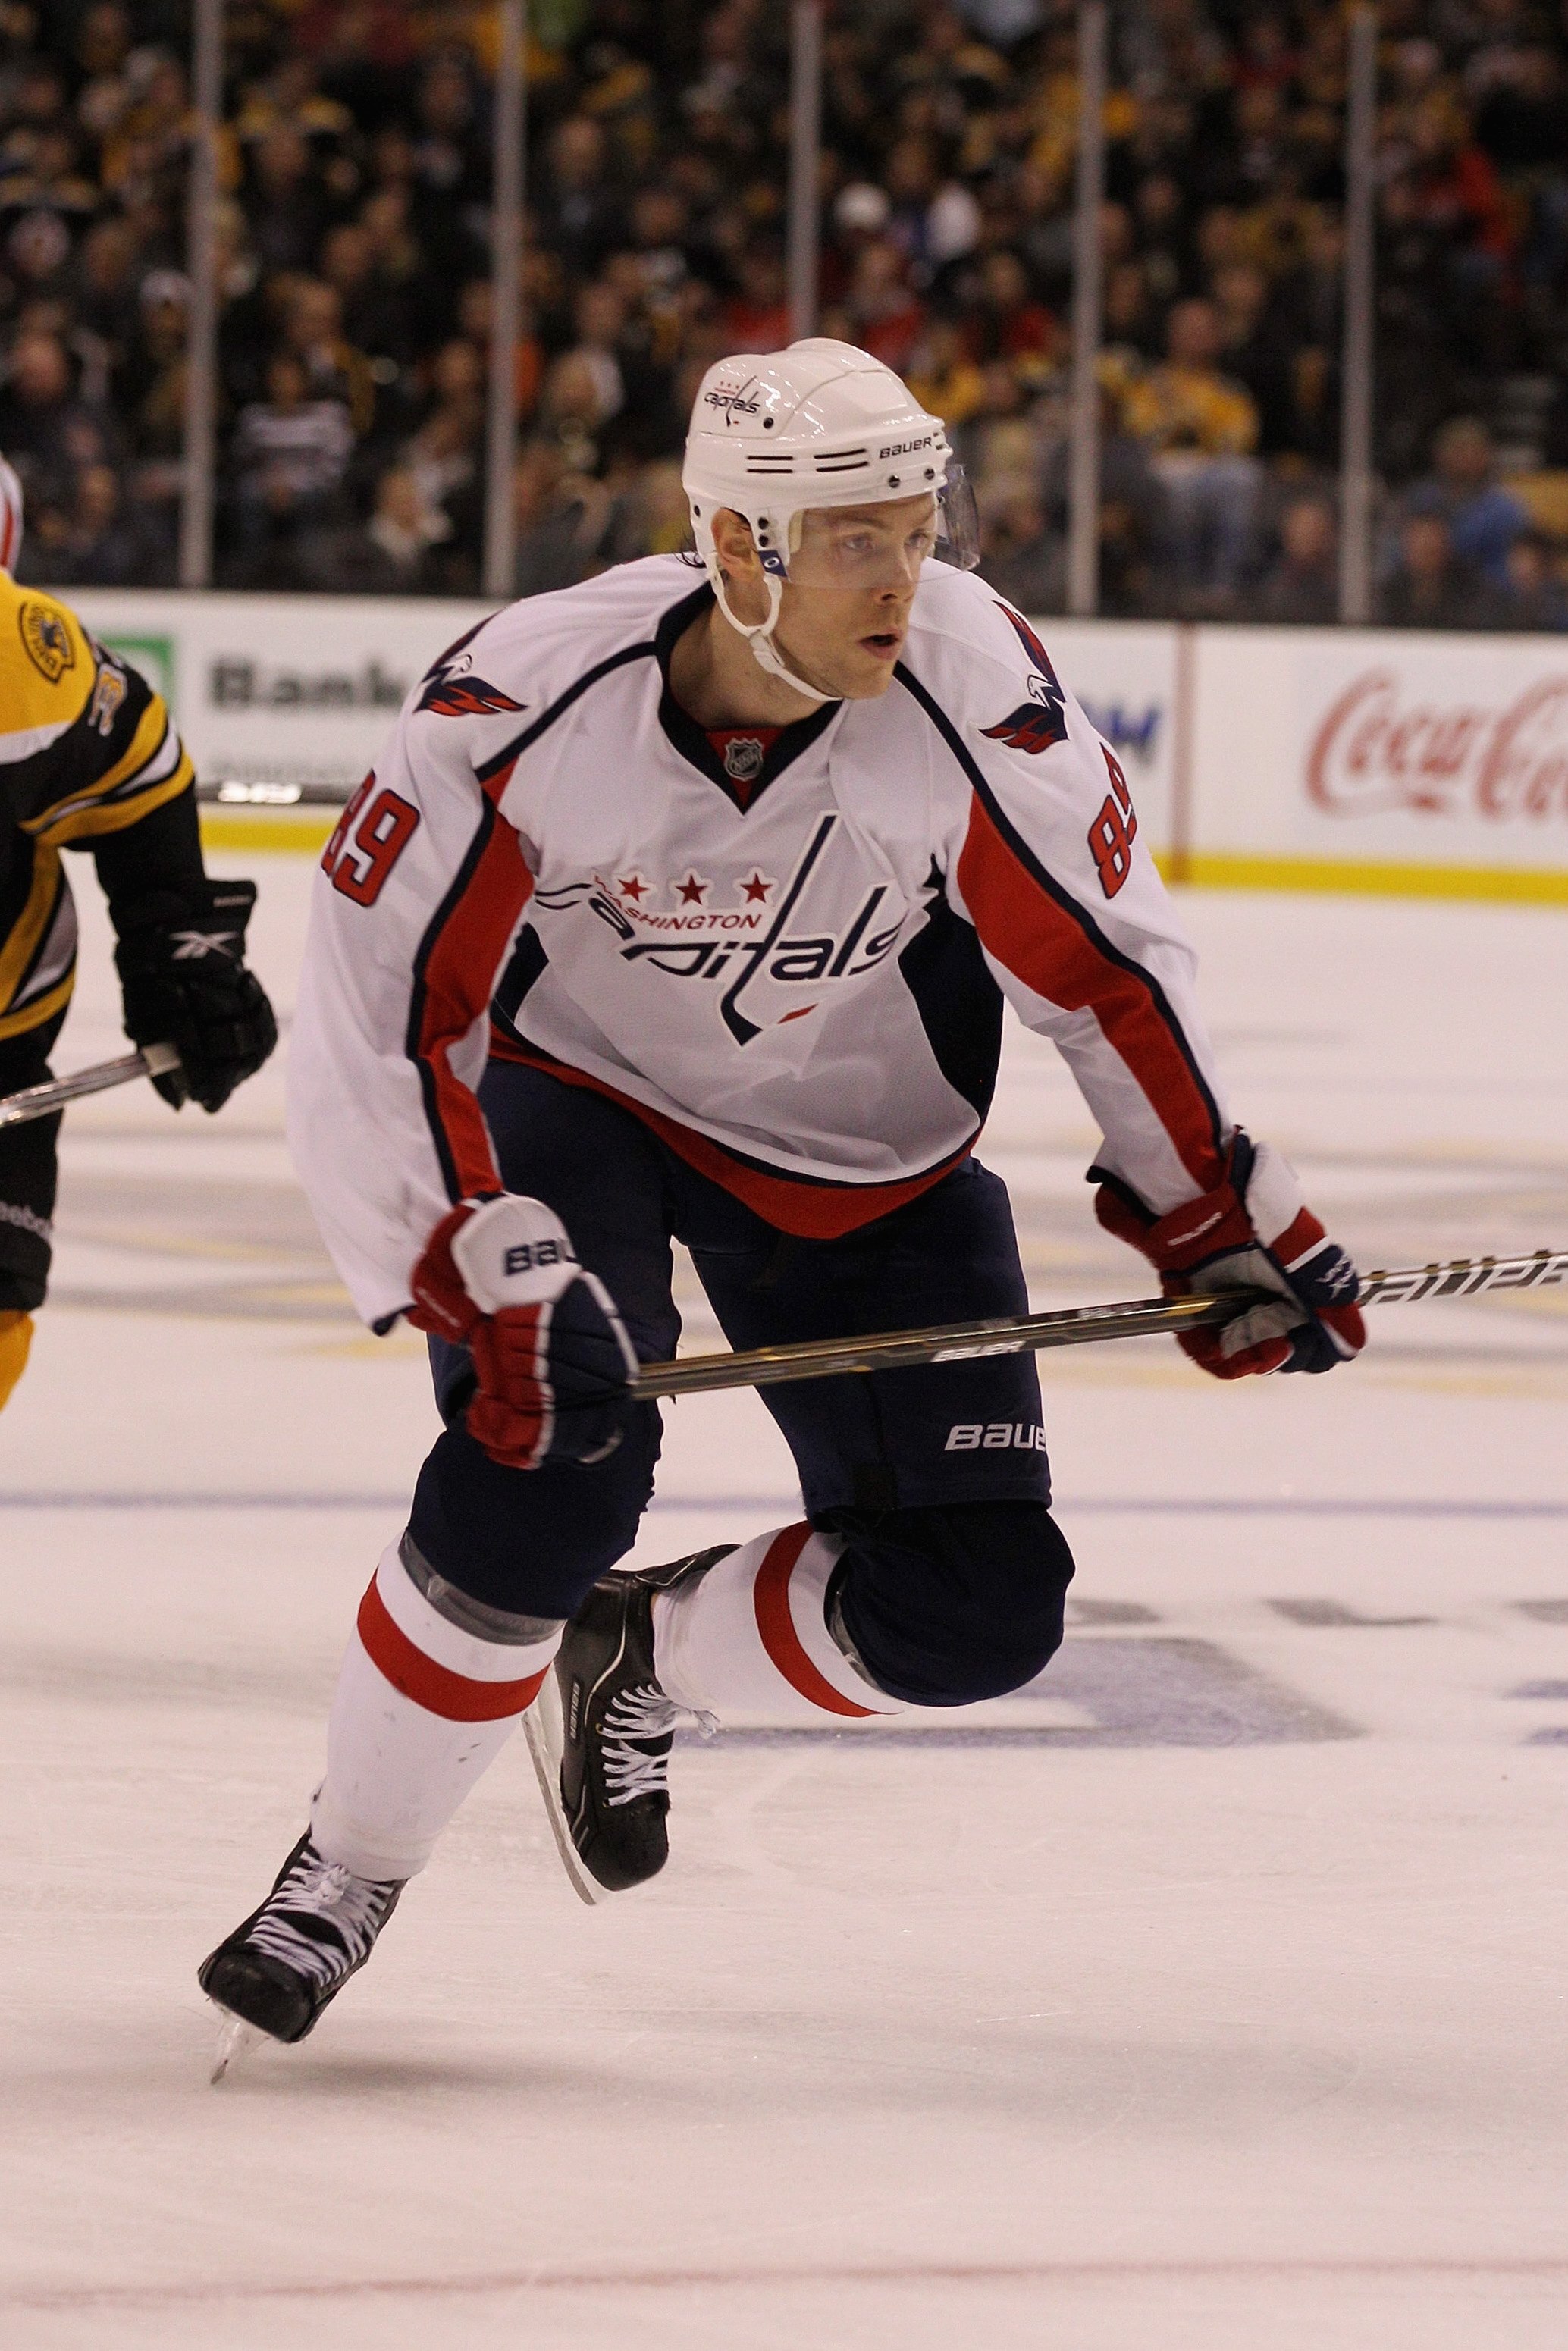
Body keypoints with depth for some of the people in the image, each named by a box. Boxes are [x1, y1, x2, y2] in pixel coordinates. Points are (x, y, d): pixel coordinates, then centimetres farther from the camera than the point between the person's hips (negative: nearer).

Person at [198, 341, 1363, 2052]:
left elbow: (1098, 960, -9)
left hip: (854, 1142, 3)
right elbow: (383, 1010, -25)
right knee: (550, 1460, -27)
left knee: (975, 1609, -8)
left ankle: (637, 1656, 21)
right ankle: (346, 1874, -5)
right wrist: (484, 1272, -34)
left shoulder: (971, 685, -25)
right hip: (574, 1084, -2)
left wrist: (1219, 1221, -6)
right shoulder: (537, 697, -29)